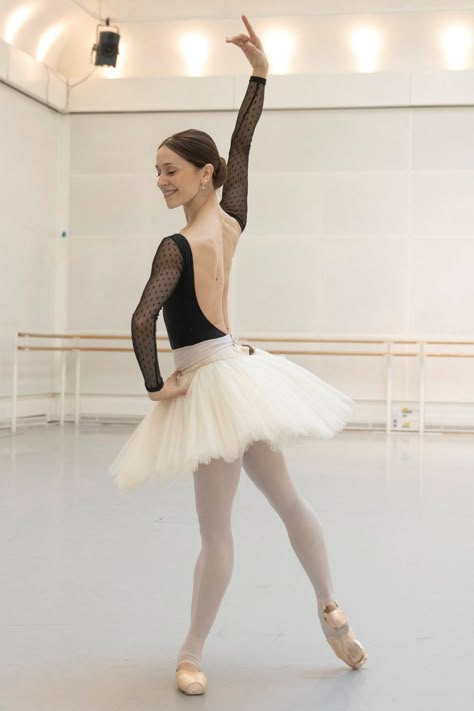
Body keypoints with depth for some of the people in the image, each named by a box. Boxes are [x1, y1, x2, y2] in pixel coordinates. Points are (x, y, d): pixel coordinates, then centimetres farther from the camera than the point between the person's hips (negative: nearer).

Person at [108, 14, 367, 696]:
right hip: (242, 368, 7)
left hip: (211, 383, -7)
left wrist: (156, 385, -15)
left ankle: (192, 653, 13)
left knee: (216, 529, 0)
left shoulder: (178, 246, -18)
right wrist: (260, 71, 13)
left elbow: (143, 319, -30)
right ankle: (331, 609, 26)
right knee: (286, 497, 17)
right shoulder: (233, 219, 0)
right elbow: (242, 143, 12)